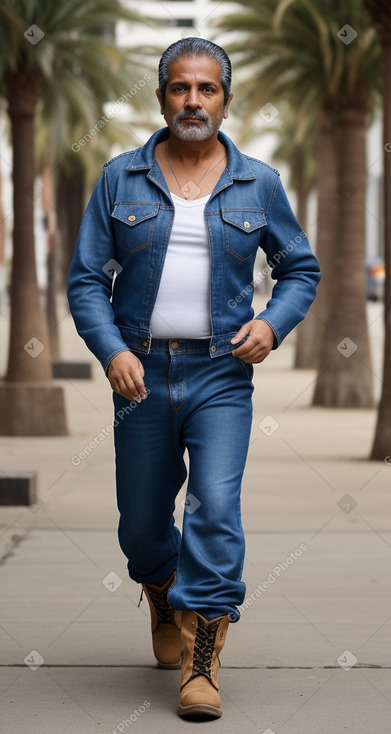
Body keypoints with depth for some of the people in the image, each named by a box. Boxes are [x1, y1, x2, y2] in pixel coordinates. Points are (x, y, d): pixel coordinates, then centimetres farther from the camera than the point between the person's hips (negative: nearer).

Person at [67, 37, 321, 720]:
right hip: (141, 372, 1)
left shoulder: (257, 183, 5)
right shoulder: (121, 178, 3)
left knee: (216, 510, -14)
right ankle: (164, 605, 43)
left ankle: (199, 663, -7)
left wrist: (273, 323, -6)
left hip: (222, 375, -1)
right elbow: (86, 278, 2)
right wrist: (111, 350, -13)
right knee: (142, 521, 11)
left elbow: (300, 267, 13)